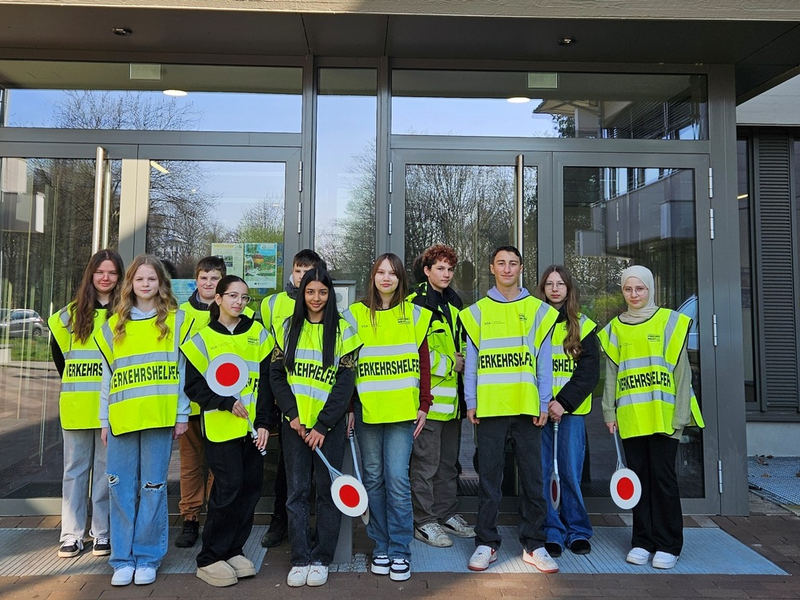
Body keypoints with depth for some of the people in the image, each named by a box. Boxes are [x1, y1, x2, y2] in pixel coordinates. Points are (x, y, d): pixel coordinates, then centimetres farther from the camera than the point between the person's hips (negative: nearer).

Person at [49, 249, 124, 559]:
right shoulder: (72, 313, 8)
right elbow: (59, 350, 18)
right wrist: (74, 382, 16)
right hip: (76, 406, 2)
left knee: (106, 470, 5)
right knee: (75, 469, 9)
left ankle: (102, 533, 16)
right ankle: (71, 535, 17)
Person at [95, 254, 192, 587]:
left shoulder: (176, 320, 3)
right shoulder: (114, 324, 13)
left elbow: (182, 369, 1)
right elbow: (107, 375, 14)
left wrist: (182, 414, -2)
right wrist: (104, 418, 11)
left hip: (159, 417, -3)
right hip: (121, 418, 3)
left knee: (153, 488, 5)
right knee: (121, 488, 7)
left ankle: (148, 557, 19)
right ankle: (123, 558, 21)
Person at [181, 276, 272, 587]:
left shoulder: (258, 334, 7)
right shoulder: (203, 338, 0)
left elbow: (265, 382, 4)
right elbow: (193, 386, -2)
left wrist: (264, 421, -4)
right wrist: (228, 403, -13)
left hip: (252, 427, 4)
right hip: (220, 427, -3)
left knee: (251, 486, 6)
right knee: (228, 488, -5)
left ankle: (234, 550, 24)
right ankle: (209, 558, 12)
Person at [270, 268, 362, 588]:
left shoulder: (342, 330, -2)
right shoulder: (288, 328, 6)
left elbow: (345, 383, -7)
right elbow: (276, 374, 4)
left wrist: (323, 425, -12)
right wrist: (292, 414, -8)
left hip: (330, 424, -2)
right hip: (295, 423, 2)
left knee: (327, 489, 5)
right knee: (297, 491, 5)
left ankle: (321, 558, 18)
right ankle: (300, 558, 17)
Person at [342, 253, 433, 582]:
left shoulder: (414, 314, 5)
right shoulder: (355, 314, 5)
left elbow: (423, 362, 5)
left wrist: (424, 405, 0)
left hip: (402, 409, -1)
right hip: (366, 409, 1)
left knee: (397, 478, -3)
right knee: (373, 478, 9)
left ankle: (400, 551, 11)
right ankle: (381, 547, 23)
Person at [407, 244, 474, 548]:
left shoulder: (454, 302, 16)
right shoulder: (416, 303, -10)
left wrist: (462, 362, 8)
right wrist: (449, 363, -12)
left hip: (451, 395, 8)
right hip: (427, 394, -8)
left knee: (448, 460, 17)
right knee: (426, 462, 1)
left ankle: (447, 514, 30)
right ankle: (423, 522, 14)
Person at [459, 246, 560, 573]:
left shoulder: (538, 310, 8)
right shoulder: (477, 312, 8)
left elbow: (543, 360, 6)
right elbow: (471, 360, 7)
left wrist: (544, 403, 1)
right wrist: (471, 402, 0)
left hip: (527, 407, 0)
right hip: (490, 407, 0)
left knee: (532, 477, 7)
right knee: (489, 477, 6)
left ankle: (534, 544, 21)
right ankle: (486, 543, 18)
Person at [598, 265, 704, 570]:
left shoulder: (670, 321, 2)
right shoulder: (615, 328, 11)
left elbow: (681, 371, -1)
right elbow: (611, 374, 11)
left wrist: (680, 416, -6)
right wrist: (609, 412, 5)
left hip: (662, 415, -3)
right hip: (630, 417, 3)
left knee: (663, 477, 0)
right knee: (639, 477, 8)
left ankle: (668, 545, 13)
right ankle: (643, 541, 19)